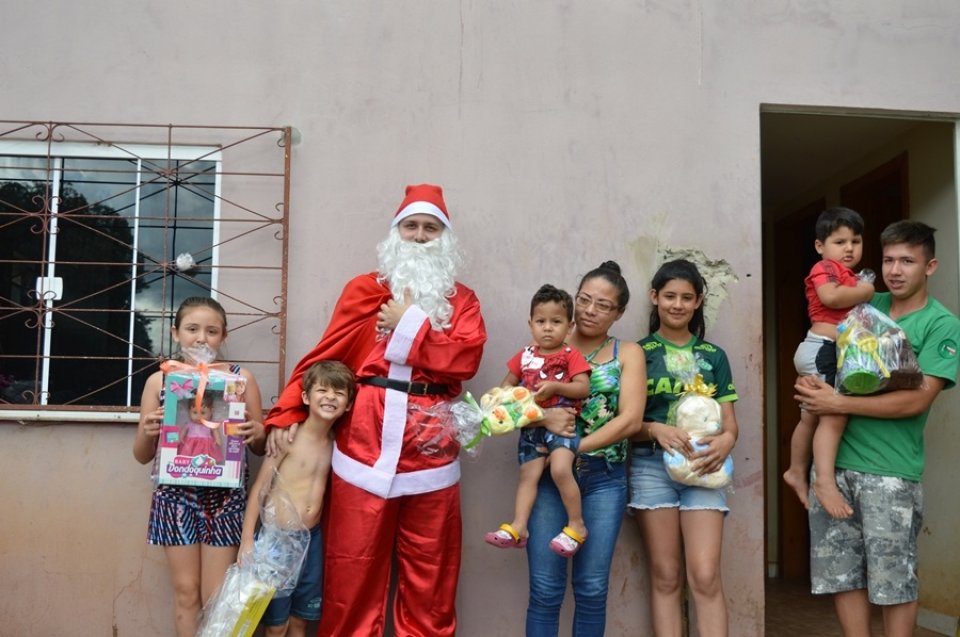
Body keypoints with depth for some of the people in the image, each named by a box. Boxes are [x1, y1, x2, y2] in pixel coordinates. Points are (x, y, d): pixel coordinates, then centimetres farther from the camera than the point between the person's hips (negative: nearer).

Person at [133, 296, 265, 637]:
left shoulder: (241, 378, -3)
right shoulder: (159, 380, 1)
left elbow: (260, 448, 6)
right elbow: (142, 455, 6)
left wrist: (257, 433, -17)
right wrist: (147, 432, -15)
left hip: (225, 497, -1)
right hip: (176, 495, 1)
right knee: (186, 592, 9)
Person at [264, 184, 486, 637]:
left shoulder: (462, 300, 14)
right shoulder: (365, 290, 11)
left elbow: (465, 358, -4)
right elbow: (323, 358, 5)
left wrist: (410, 326, -4)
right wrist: (287, 412, -5)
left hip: (431, 450, 1)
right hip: (367, 445, -1)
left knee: (428, 575, 7)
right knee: (354, 573, 1)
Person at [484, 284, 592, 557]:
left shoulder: (571, 355, -2)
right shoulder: (525, 356, 10)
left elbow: (584, 388, -9)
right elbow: (508, 382, 17)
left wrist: (554, 386, -22)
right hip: (531, 426, 5)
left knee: (560, 469, -23)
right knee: (528, 475, -1)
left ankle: (576, 524, -8)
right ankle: (517, 528, -1)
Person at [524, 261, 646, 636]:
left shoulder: (628, 354, 5)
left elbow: (630, 420, -7)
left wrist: (574, 448, -15)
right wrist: (544, 418, -20)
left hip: (604, 479, 0)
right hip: (550, 475, 0)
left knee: (592, 588, 6)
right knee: (545, 589, 0)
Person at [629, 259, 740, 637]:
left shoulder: (713, 356, 12)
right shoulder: (639, 353, 5)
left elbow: (729, 420, 10)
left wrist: (726, 441, -13)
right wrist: (657, 430, -18)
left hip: (702, 466, 1)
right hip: (652, 465, -1)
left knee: (706, 577, -7)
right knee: (665, 578, 3)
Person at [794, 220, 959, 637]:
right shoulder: (867, 306, 11)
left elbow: (917, 400, -14)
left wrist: (837, 404, -15)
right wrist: (810, 379, -1)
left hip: (891, 470, -5)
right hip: (834, 459, 5)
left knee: (895, 582, 4)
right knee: (840, 574, 9)